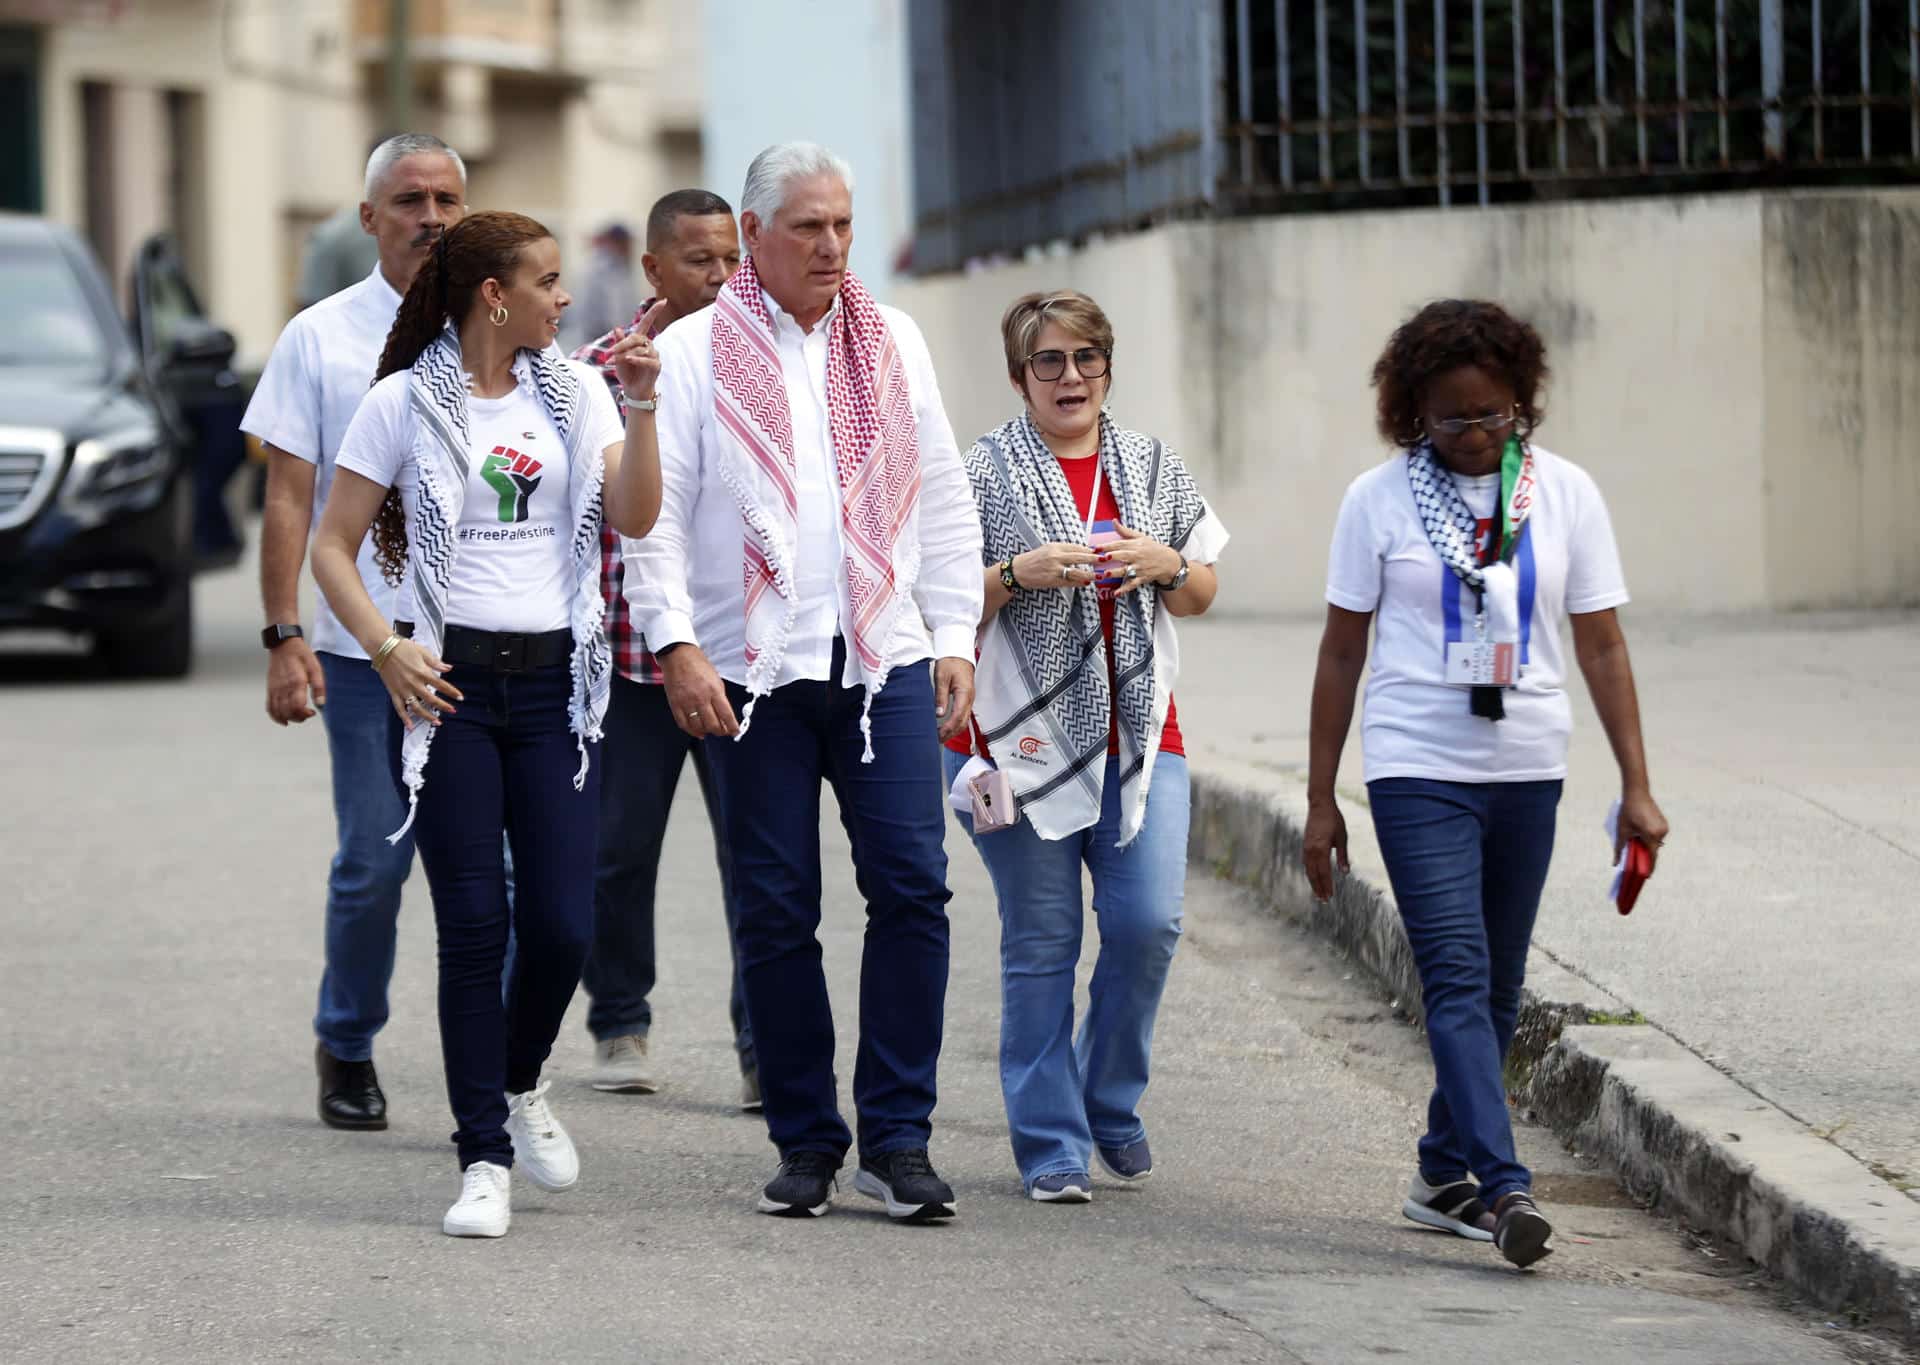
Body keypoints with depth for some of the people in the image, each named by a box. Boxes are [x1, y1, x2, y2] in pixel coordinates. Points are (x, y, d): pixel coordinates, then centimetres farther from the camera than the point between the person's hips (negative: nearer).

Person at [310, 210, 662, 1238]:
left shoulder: (575, 392, 9)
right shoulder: (405, 403, -1)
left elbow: (634, 518, -2)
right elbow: (333, 547, 0)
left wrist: (641, 408, -13)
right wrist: (386, 648, -12)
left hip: (556, 680, 3)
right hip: (449, 680, -3)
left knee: (562, 923, -2)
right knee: (474, 923, -6)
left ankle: (520, 1086, 27)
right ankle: (484, 1161, 0)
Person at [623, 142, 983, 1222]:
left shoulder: (893, 344, 12)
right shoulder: (694, 353, 2)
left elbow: (943, 496, 15)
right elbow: (654, 513, -1)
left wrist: (955, 636, 8)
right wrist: (676, 645, -11)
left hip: (887, 658, 2)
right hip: (756, 670, -2)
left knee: (912, 888, -7)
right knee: (777, 910, 1)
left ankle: (898, 1137, -1)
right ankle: (805, 1141, 10)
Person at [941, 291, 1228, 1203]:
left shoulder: (1152, 467, 12)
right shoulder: (986, 471, 0)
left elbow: (1203, 594, 17)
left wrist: (1165, 564, -4)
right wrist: (1020, 572, -17)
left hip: (1138, 732, 3)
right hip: (1023, 734, -3)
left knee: (1147, 921, -8)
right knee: (1040, 944, -1)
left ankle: (1111, 1102, 15)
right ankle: (1051, 1145, 4)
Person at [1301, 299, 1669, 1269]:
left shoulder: (1564, 495, 4)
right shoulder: (1380, 500, -1)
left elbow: (1601, 644, 7)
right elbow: (1342, 652, 4)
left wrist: (1635, 786, 3)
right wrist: (1321, 800, 4)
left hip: (1528, 770, 3)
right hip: (1417, 770, -3)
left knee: (1496, 987, 9)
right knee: (1458, 977, -14)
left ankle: (1443, 1175, 22)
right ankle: (1505, 1190, -23)